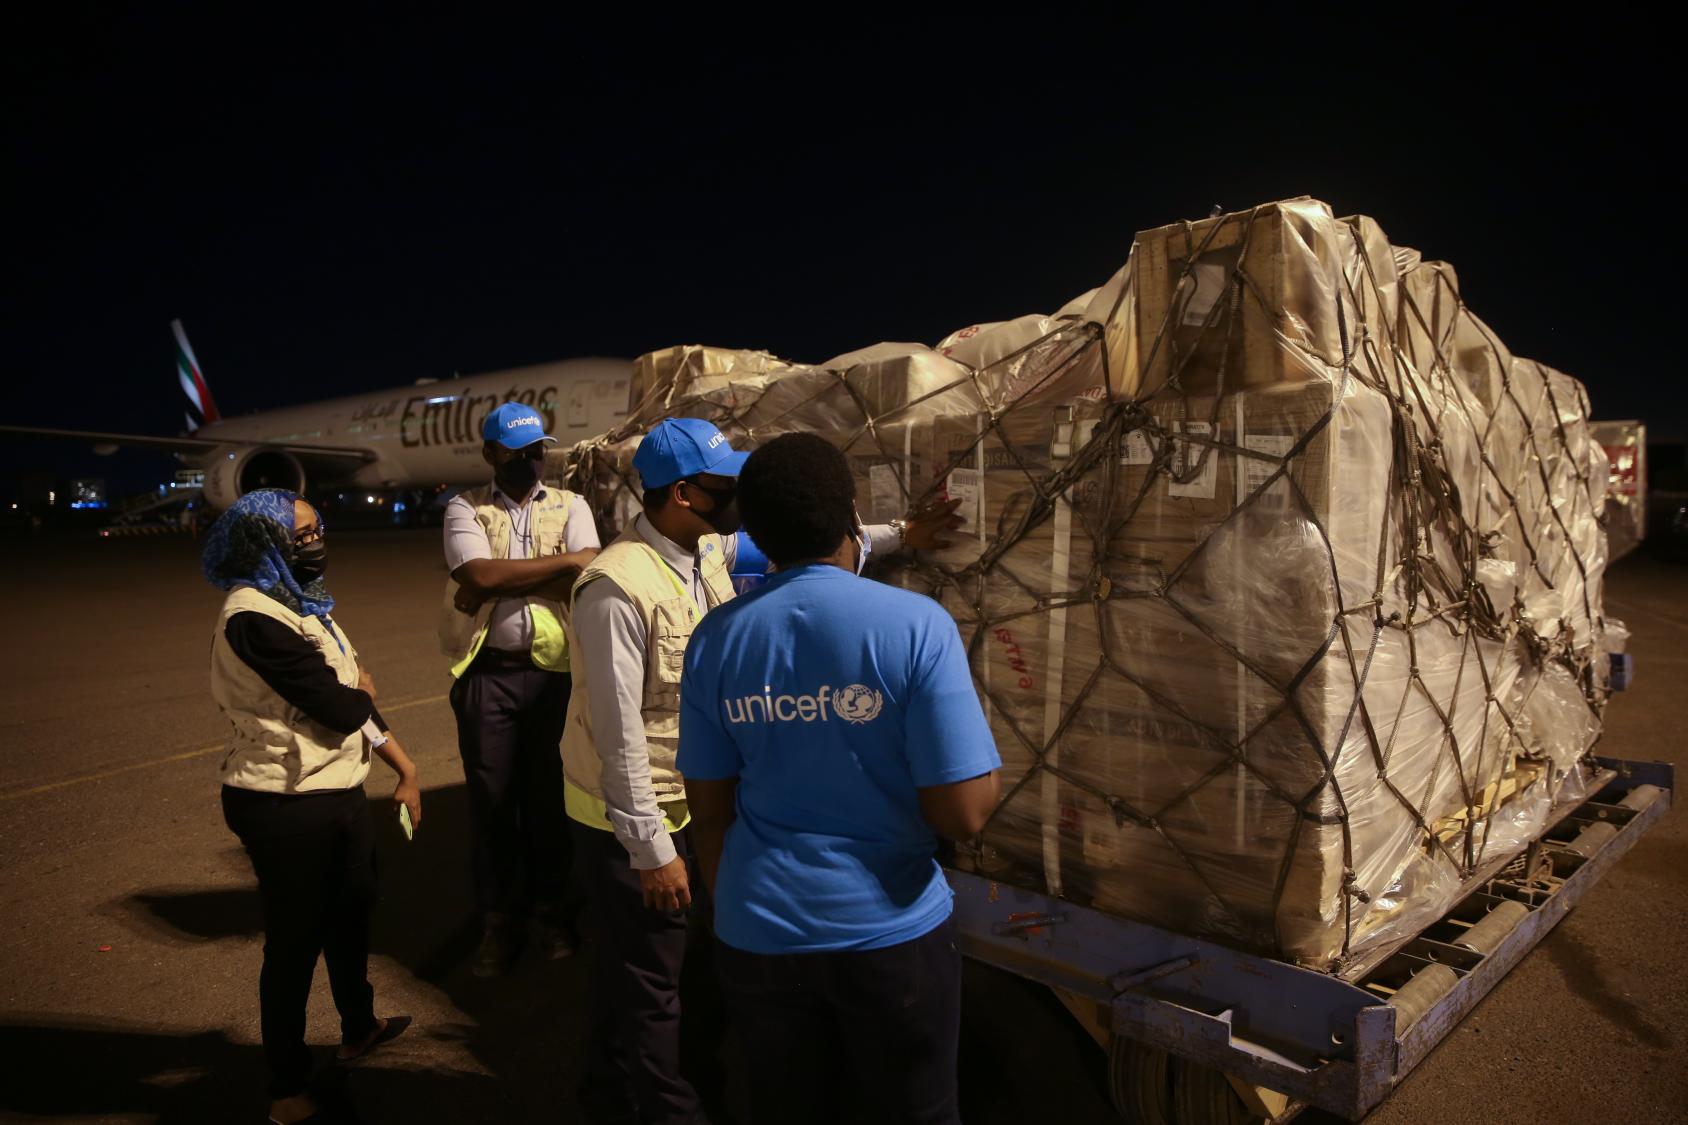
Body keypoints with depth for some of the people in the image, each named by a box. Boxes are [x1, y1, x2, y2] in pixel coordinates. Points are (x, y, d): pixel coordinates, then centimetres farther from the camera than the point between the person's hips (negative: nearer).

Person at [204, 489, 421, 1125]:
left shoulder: (300, 603, 8)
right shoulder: (255, 618, -22)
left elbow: (356, 700, 8)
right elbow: (341, 708, -24)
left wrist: (405, 769, 6)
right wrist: (361, 690, 0)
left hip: (334, 791, 10)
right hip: (289, 807, -9)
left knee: (351, 912, 26)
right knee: (295, 941, 7)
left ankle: (358, 1029, 49)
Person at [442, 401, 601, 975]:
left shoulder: (571, 506, 5)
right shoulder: (465, 508, 4)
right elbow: (479, 576, -14)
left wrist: (500, 581, -13)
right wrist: (564, 561, -13)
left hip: (557, 671, 0)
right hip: (488, 674, 0)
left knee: (550, 794, 10)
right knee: (491, 797, 9)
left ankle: (550, 910, 27)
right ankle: (497, 919, 24)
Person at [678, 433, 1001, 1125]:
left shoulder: (715, 639, -5)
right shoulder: (916, 624, -17)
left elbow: (709, 810, 2)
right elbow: (965, 814, -18)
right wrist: (983, 779, 4)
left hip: (759, 935, 3)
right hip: (891, 933, -3)